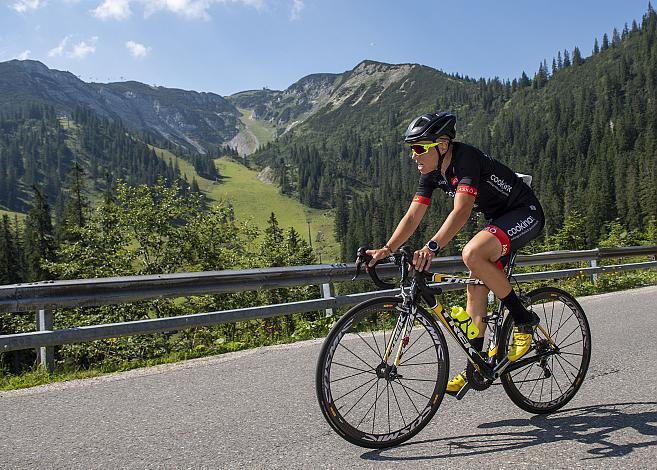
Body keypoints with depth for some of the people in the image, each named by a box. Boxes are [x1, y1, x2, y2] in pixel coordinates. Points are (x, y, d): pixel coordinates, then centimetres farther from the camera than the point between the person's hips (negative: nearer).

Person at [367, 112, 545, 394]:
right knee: (476, 287, 2)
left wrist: (431, 247, -50)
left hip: (526, 214, -9)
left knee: (472, 254, -32)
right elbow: (412, 217, -6)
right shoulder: (431, 173, -2)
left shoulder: (466, 159, -27)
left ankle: (524, 320, -13)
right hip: (499, 219, 9)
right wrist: (386, 250, -18)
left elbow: (461, 211, -39)